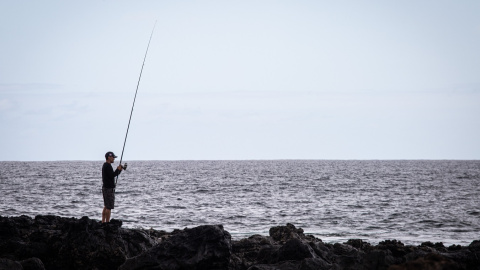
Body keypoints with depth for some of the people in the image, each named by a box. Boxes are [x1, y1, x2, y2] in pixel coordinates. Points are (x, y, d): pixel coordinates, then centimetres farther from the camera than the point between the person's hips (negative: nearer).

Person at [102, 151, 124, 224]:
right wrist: (118, 170, -11)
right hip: (109, 188, -10)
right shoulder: (108, 166, -15)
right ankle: (107, 222, -7)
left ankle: (103, 222, 17)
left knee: (106, 206, 15)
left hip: (105, 188, 11)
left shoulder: (105, 165, 17)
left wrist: (119, 170, 10)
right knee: (109, 207, -8)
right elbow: (112, 175, -22)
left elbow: (113, 175, 20)